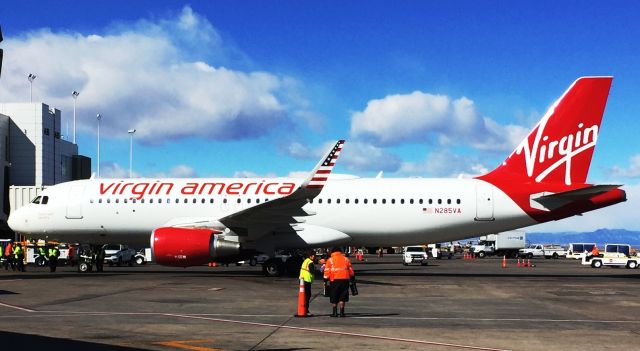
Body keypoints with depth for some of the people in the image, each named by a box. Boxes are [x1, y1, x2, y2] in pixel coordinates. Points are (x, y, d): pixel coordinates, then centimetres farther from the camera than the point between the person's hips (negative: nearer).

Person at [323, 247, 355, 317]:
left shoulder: (330, 260, 7)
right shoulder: (346, 259, 13)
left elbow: (327, 272, 0)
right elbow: (351, 271, 13)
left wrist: (326, 280, 5)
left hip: (334, 280, -2)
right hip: (345, 280, 2)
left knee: (334, 298, 8)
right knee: (342, 297, 6)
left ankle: (335, 312, 8)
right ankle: (341, 312, 1)